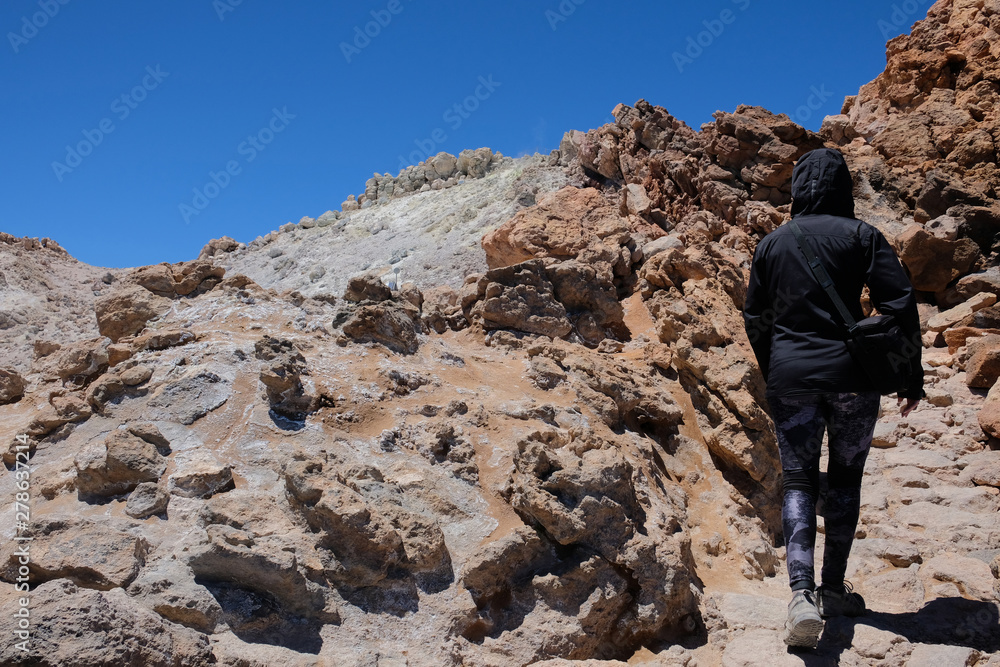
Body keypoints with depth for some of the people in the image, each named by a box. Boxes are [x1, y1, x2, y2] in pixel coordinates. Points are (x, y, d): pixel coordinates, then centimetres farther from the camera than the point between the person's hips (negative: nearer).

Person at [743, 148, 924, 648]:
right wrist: (911, 375, -1)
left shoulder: (771, 244, 6)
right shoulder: (860, 235, -1)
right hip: (851, 375, -1)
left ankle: (802, 593, -13)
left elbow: (755, 320, 11)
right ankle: (834, 590, 20)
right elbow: (900, 302, -8)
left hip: (790, 378, 1)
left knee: (798, 481, 6)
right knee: (845, 478, 14)